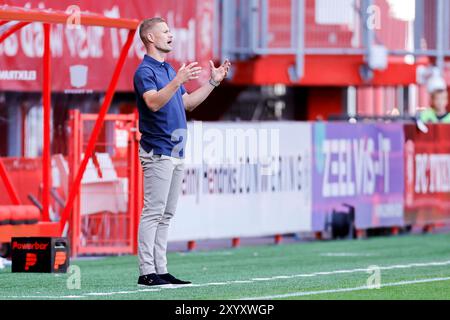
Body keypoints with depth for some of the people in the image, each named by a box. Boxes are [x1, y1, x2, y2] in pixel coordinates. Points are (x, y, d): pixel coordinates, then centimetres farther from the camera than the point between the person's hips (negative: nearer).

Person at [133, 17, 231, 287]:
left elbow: (188, 103, 25)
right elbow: (153, 102, -27)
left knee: (166, 215, 9)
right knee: (153, 213, -10)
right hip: (157, 151, -9)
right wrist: (177, 81, -37)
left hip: (175, 152, 9)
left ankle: (161, 271, 11)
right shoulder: (145, 71, -11)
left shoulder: (169, 69, 19)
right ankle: (147, 273, -10)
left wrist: (214, 82, 20)